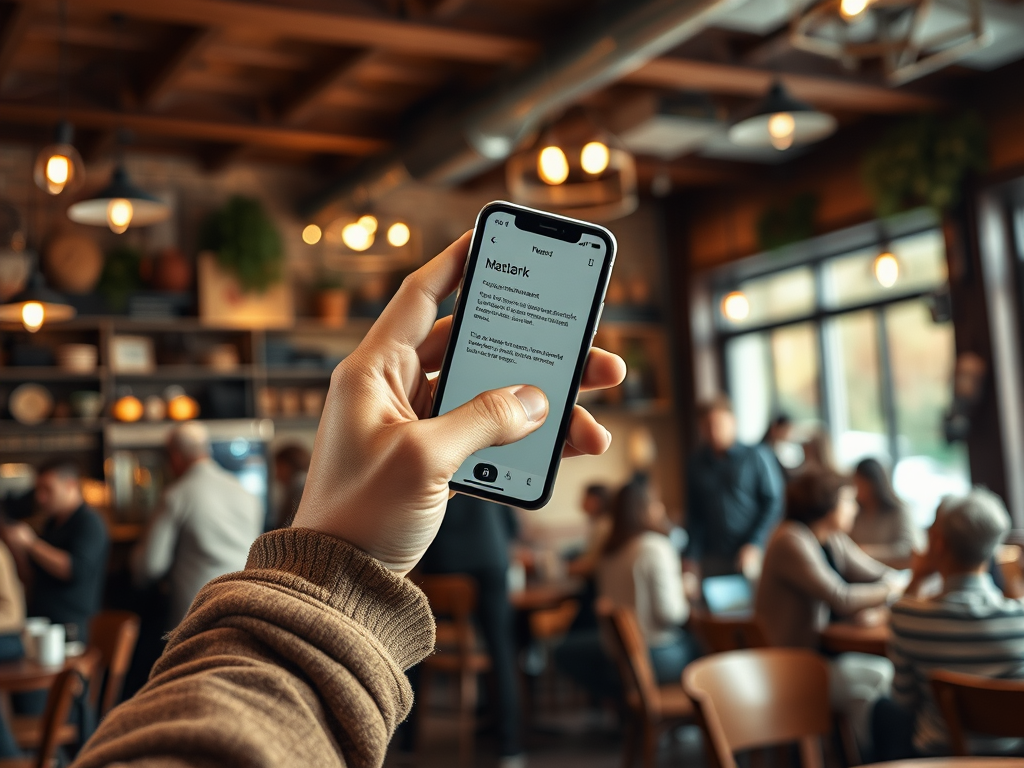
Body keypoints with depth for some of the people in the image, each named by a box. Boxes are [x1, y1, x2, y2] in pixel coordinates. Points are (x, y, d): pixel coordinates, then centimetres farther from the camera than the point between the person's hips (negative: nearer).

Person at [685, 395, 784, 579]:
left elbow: (773, 503, -1)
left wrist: (754, 545, -9)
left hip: (752, 555, -2)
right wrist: (692, 556, 6)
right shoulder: (696, 465, 11)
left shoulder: (757, 457, 0)